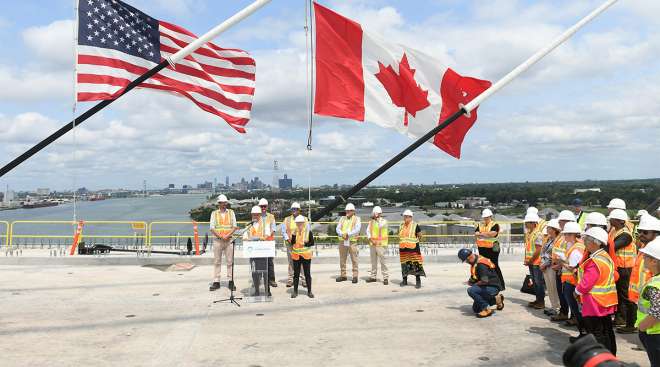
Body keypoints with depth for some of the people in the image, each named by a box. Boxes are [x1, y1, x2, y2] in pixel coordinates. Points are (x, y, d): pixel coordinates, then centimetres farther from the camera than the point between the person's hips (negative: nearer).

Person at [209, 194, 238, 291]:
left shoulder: (231, 212, 9)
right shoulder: (214, 213, 7)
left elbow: (234, 226, 3)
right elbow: (212, 228, -1)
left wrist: (227, 235, -12)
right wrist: (220, 236, -14)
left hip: (229, 240, 0)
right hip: (217, 240, 0)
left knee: (230, 261, 0)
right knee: (217, 261, 2)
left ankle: (231, 282, 4)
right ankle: (216, 282, 6)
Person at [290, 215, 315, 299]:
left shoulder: (308, 232, -3)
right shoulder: (294, 232, 5)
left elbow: (312, 243, -4)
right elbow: (292, 243, -4)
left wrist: (305, 244, -19)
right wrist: (293, 235, -17)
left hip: (306, 255, -2)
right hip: (296, 255, 2)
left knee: (307, 273, 4)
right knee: (296, 273, 7)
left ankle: (309, 291, 12)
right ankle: (295, 291, 16)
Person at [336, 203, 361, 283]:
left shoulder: (357, 219, 3)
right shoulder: (342, 218, 14)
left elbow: (357, 230, -11)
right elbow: (338, 228, 5)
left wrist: (348, 234, -21)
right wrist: (342, 234, -15)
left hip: (352, 241, -4)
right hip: (342, 241, 4)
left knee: (354, 259, -2)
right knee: (342, 259, 8)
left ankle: (355, 276, 3)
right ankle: (343, 275, 17)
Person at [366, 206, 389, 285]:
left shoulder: (384, 221, -2)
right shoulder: (371, 221, 11)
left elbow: (381, 226, -22)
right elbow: (368, 231, 7)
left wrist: (379, 219, -11)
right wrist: (370, 239, -7)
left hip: (381, 244, -5)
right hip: (372, 244, 5)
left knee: (382, 261, -7)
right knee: (373, 261, 11)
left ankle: (385, 278, -4)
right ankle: (373, 277, 19)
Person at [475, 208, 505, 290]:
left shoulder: (495, 225, -4)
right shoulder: (480, 225, 14)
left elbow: (493, 233, -21)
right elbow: (476, 233, 3)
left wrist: (482, 233, -8)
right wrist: (487, 234, -13)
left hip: (492, 249, -6)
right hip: (482, 249, 6)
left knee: (495, 266, -4)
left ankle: (501, 285, 1)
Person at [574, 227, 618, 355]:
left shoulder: (595, 262, -24)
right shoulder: (606, 257, 6)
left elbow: (585, 284, -25)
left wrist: (577, 291, -5)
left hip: (595, 305, -10)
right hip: (606, 303, 10)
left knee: (596, 334, 0)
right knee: (607, 331, 18)